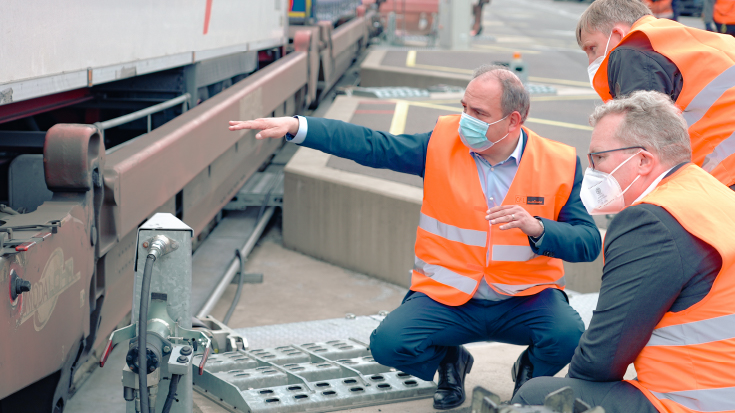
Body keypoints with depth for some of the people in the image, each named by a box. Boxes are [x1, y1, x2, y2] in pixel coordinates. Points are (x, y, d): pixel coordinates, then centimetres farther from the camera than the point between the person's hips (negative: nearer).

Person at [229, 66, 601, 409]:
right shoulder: (443, 142, -5)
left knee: (568, 335, -30)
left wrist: (536, 227, -27)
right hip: (448, 295, 1)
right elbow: (370, 145, -6)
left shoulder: (559, 165, -8)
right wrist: (295, 126, -15)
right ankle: (449, 361, 15)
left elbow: (588, 242, -8)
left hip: (526, 298, -1)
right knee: (388, 343, -23)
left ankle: (530, 374, 10)